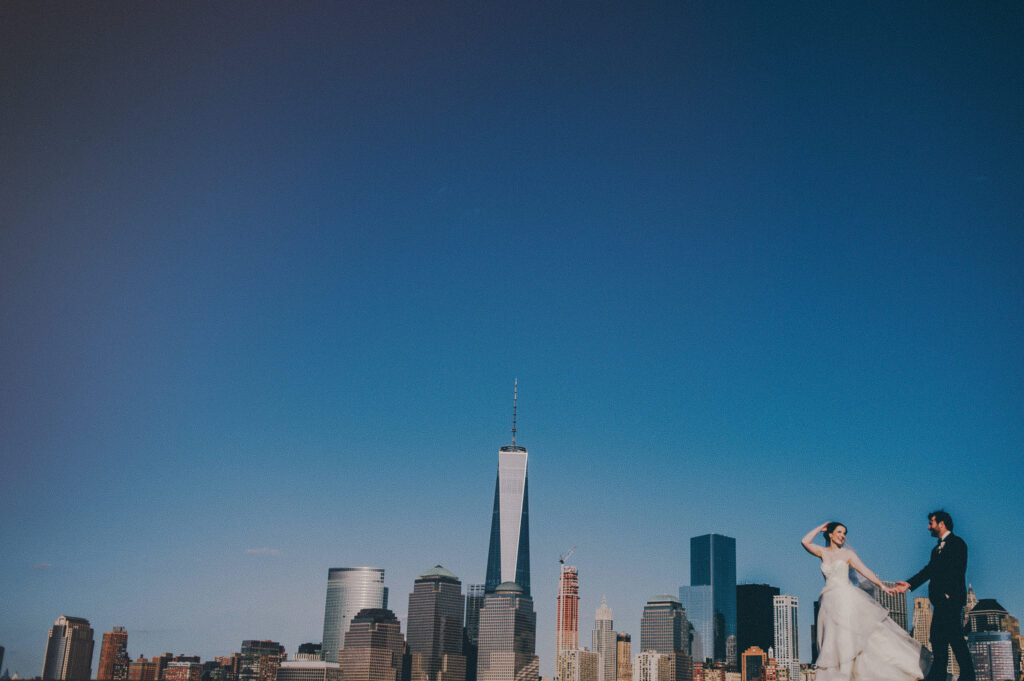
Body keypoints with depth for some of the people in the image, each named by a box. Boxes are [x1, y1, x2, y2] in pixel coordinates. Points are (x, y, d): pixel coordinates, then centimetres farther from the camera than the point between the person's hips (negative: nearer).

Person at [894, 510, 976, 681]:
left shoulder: (957, 543, -1)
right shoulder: (937, 549, 25)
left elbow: (957, 572, -11)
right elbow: (929, 570, 15)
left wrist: (948, 593, -20)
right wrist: (909, 584, 2)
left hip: (951, 598, -9)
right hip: (940, 601, 9)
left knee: (955, 638, -12)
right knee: (938, 639, 5)